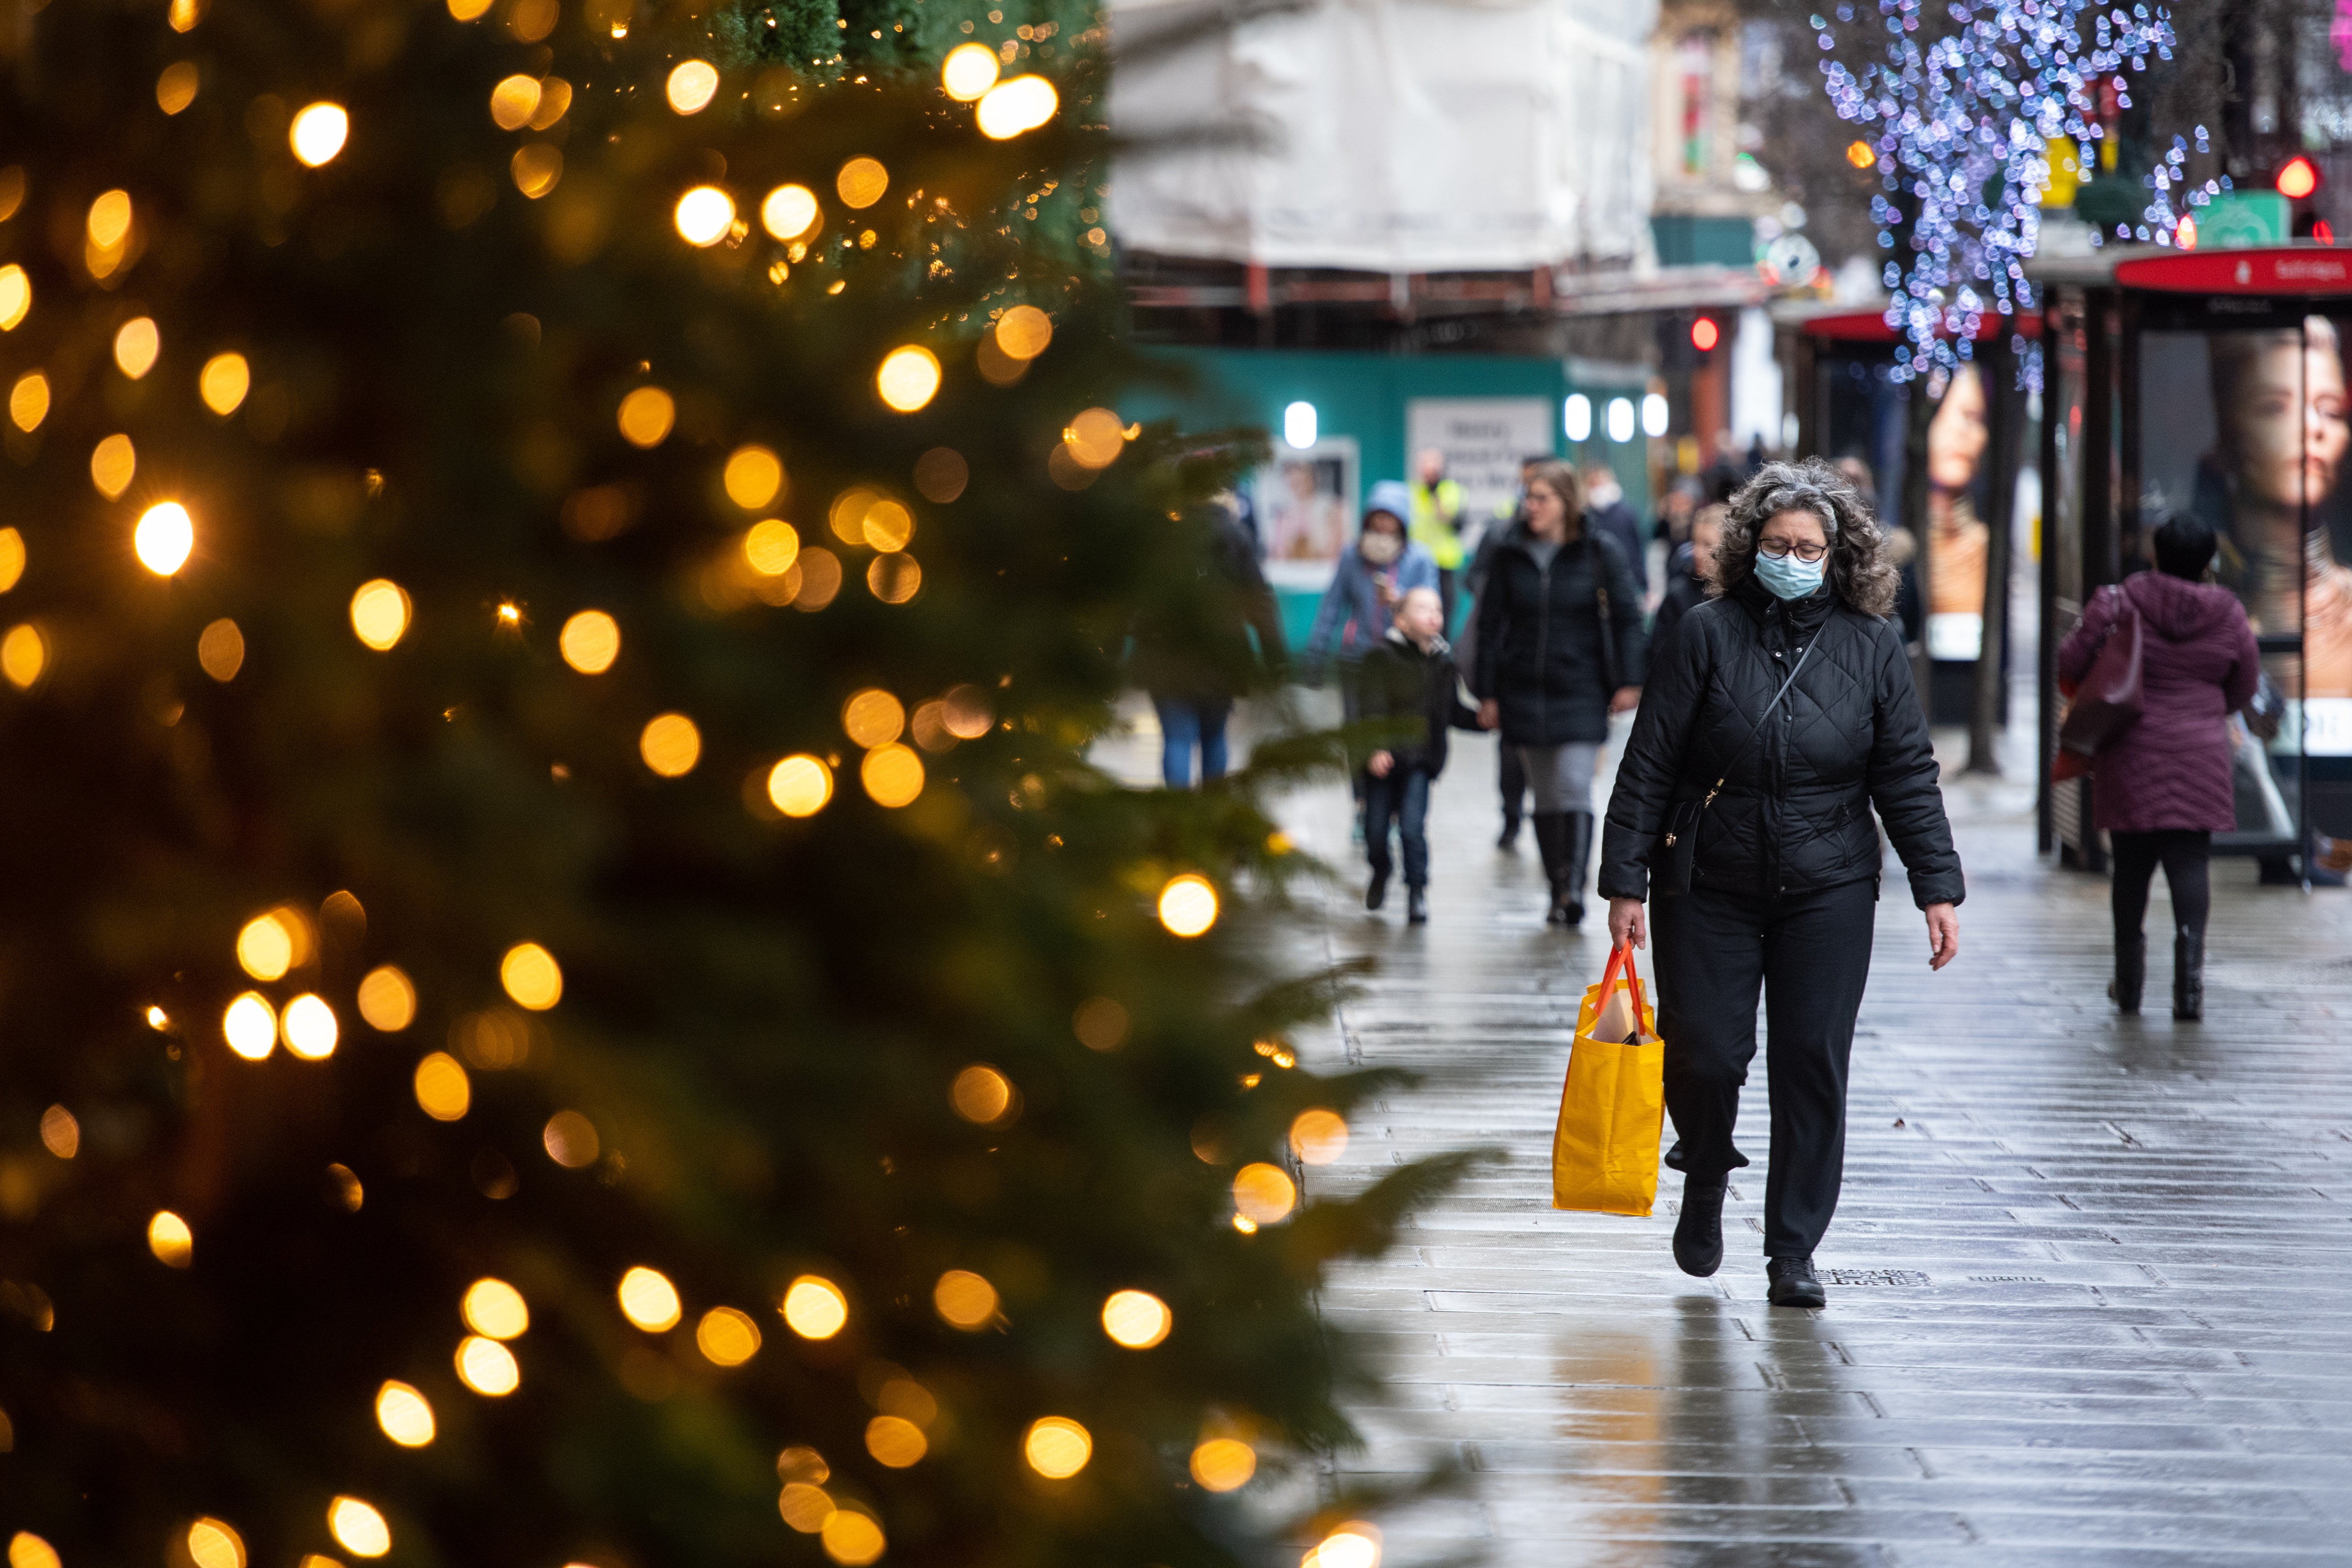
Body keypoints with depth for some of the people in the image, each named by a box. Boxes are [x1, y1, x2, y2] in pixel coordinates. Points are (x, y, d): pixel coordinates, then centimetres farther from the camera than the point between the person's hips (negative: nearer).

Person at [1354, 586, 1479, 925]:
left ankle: (1417, 892, -1)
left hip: (1421, 761, 2)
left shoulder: (1443, 662, 8)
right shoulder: (1380, 659, -7)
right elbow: (1370, 710, -13)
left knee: (1413, 827, -14)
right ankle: (1380, 874, 36)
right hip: (1383, 758, -2)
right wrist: (1373, 751, -25)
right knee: (1376, 830, 5)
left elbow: (1452, 713, 20)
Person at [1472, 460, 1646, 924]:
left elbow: (1627, 618, 1)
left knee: (1574, 789, -14)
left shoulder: (1599, 552, -2)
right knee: (1546, 797, 7)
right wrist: (1487, 693, 6)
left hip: (1580, 692, -3)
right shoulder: (1511, 554, 6)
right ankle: (1558, 891, 13)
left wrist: (1628, 681, -6)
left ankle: (1575, 889, -17)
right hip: (1525, 691, 3)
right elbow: (1491, 625, 10)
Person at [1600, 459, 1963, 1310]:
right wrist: (1626, 882, -7)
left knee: (1813, 1065, -2)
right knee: (1704, 1056, -2)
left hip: (1828, 893, 1)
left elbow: (1907, 776, 3)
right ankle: (1704, 1183, 30)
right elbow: (1650, 764, -4)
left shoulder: (1872, 647, 1)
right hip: (1709, 888, -1)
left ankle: (1794, 1250, 7)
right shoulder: (1707, 635, -5)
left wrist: (1938, 889, -3)